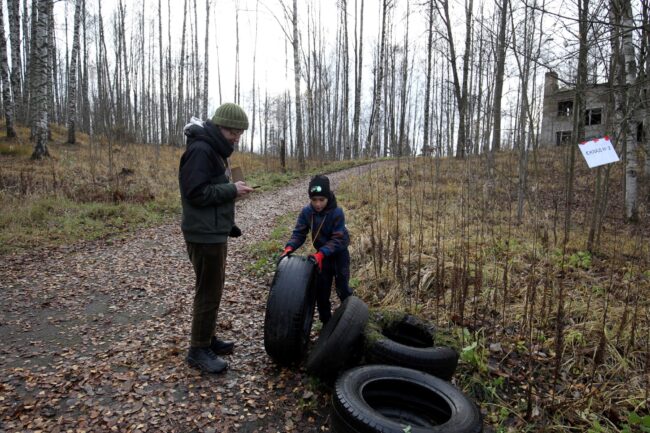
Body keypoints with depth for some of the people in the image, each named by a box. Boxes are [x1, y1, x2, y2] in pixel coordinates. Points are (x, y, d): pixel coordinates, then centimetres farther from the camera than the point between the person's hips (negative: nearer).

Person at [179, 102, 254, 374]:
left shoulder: (214, 149, 16)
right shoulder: (200, 150, -16)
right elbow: (196, 193, -23)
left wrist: (230, 225, 17)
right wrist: (232, 190, -16)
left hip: (215, 233, 10)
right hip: (205, 236, -10)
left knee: (213, 289, 17)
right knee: (208, 292, -2)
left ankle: (207, 339, 30)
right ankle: (198, 350, 12)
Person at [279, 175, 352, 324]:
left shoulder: (337, 213, -25)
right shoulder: (306, 212, -12)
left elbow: (338, 240, -27)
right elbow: (299, 233, -11)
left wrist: (321, 254, -39)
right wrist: (290, 247, -30)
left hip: (339, 254, -4)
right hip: (321, 255, 4)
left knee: (342, 289, 4)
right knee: (321, 291, 9)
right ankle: (326, 323, 26)